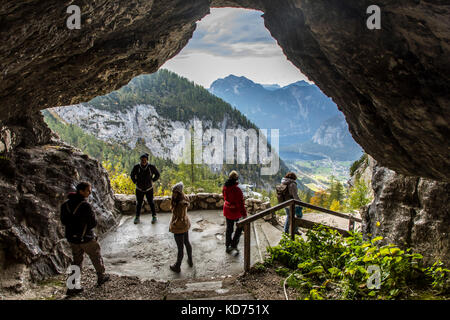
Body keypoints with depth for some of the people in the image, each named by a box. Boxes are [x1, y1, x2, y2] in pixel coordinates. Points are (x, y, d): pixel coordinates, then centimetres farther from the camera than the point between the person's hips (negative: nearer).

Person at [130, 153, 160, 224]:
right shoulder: (136, 167, -15)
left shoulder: (151, 167, -17)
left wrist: (152, 181, -4)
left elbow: (157, 175, 1)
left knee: (151, 203, 8)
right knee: (138, 203, 6)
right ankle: (137, 218, 21)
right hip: (139, 189, 1)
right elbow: (132, 175, 5)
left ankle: (154, 216, 23)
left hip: (149, 188, 0)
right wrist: (135, 182, -2)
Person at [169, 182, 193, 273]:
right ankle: (190, 261, 46)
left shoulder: (181, 204, -33)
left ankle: (177, 267, 29)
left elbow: (179, 219, -25)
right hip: (185, 224, 9)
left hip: (179, 228, -9)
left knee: (180, 248, 9)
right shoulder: (184, 198, -8)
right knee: (187, 243, 26)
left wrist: (172, 225, -13)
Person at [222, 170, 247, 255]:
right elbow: (240, 203, -22)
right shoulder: (237, 190, -28)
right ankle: (234, 245, 19)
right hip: (236, 212, -6)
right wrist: (244, 214, -12)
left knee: (229, 229, 21)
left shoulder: (225, 188, -7)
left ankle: (227, 246, 33)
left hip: (227, 211, 6)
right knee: (240, 226, 20)